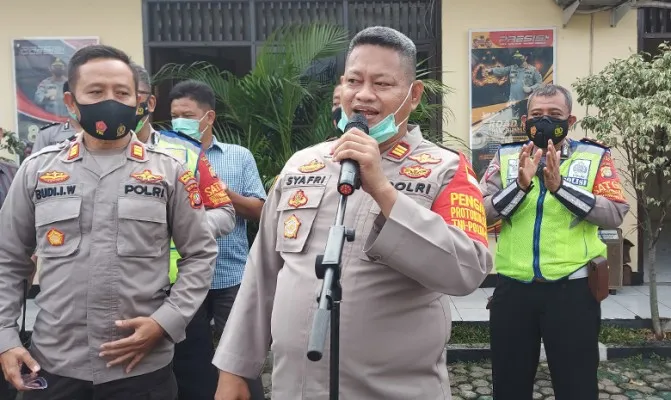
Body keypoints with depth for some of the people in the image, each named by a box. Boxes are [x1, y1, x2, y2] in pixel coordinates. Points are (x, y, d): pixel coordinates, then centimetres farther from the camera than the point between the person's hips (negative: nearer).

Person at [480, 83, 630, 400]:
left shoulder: (595, 157, 2)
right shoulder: (506, 157, 6)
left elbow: (615, 213, -10)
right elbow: (482, 214, -4)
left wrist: (560, 186, -21)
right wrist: (521, 186, -20)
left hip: (573, 289, -1)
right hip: (512, 289, 2)